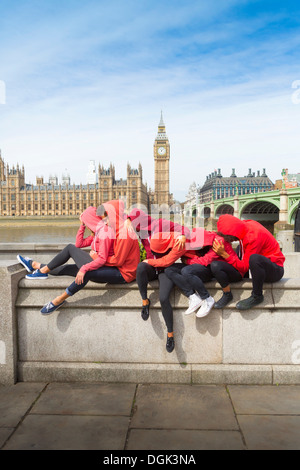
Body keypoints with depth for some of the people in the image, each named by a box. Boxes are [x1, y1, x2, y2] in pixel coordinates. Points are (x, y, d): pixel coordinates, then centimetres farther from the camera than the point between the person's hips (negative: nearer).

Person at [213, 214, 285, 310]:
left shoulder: (253, 236, -26)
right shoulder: (245, 225, -3)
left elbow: (244, 267, -26)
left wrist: (224, 254, -27)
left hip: (275, 271, -9)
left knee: (254, 258, -40)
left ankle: (257, 296, -20)